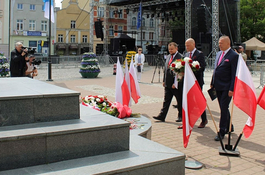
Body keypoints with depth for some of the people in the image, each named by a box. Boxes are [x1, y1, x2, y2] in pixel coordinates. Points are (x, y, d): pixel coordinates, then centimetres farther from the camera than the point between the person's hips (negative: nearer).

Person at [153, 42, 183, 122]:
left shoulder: (180, 57, -12)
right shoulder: (168, 57, 13)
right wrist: (164, 80, 13)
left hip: (177, 84, -7)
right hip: (167, 84, 7)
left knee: (180, 101, 8)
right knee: (166, 100, 8)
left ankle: (181, 116, 20)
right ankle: (162, 116, 10)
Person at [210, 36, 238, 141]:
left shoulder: (234, 55, -11)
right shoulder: (218, 54, 13)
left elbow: (234, 74, -13)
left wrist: (232, 89, -17)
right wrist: (212, 83, 15)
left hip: (226, 88, -8)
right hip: (218, 87, 8)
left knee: (224, 109, -5)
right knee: (223, 108, 16)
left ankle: (222, 132, 3)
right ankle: (229, 127, 32)